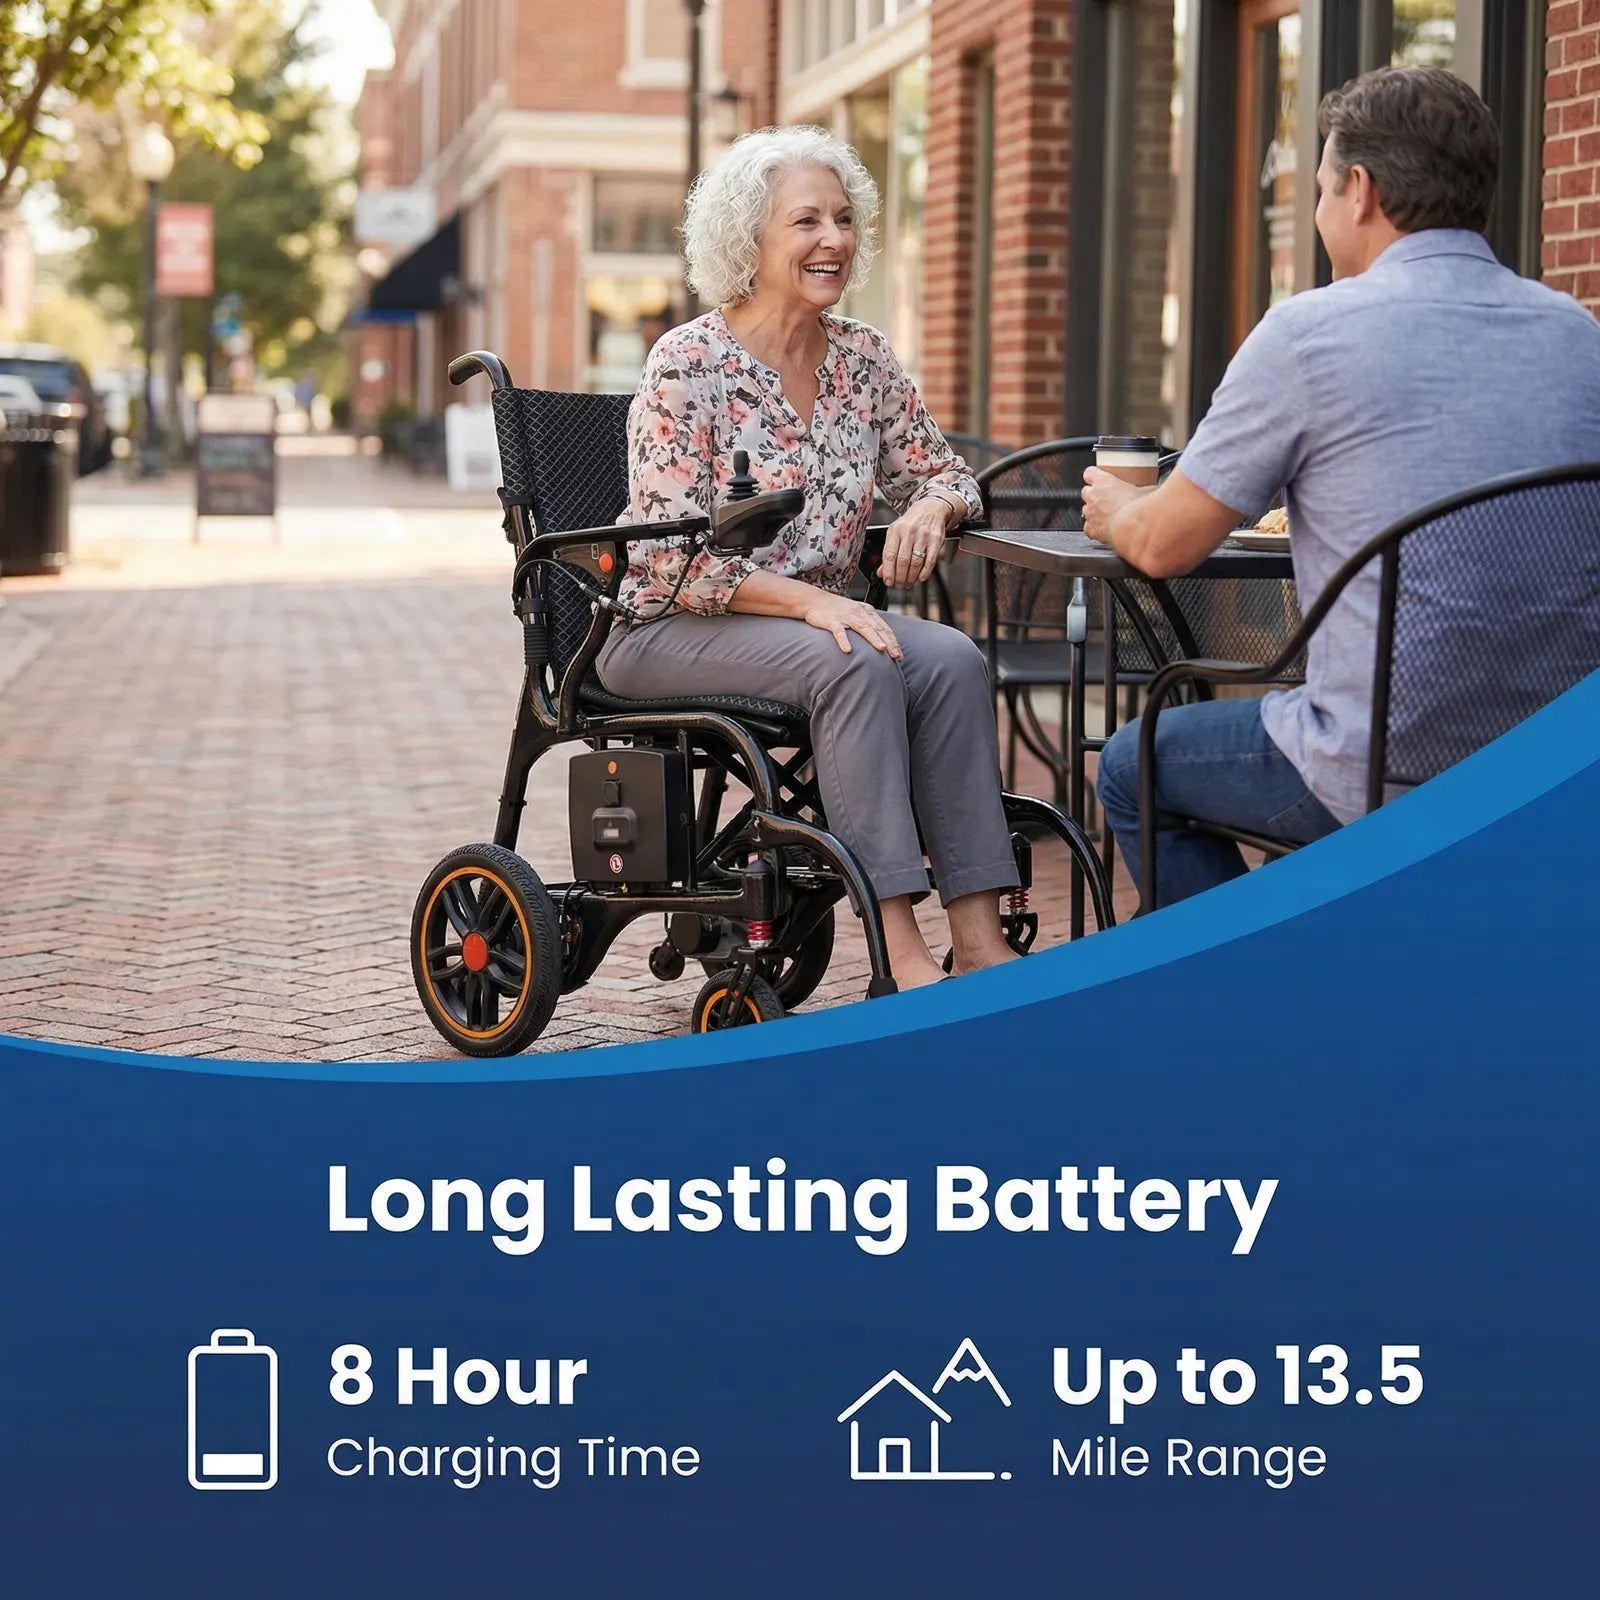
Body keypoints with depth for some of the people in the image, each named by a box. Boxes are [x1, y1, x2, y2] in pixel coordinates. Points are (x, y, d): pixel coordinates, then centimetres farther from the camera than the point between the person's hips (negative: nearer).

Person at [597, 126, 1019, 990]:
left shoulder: (863, 357, 6)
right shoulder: (688, 365, -12)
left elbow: (940, 472, 15)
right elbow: (672, 560, -17)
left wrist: (930, 505, -11)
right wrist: (810, 601, -27)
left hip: (814, 615, 6)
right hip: (668, 631, -6)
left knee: (951, 658, -23)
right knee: (855, 663, -33)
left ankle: (978, 942, -27)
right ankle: (900, 956, -35)